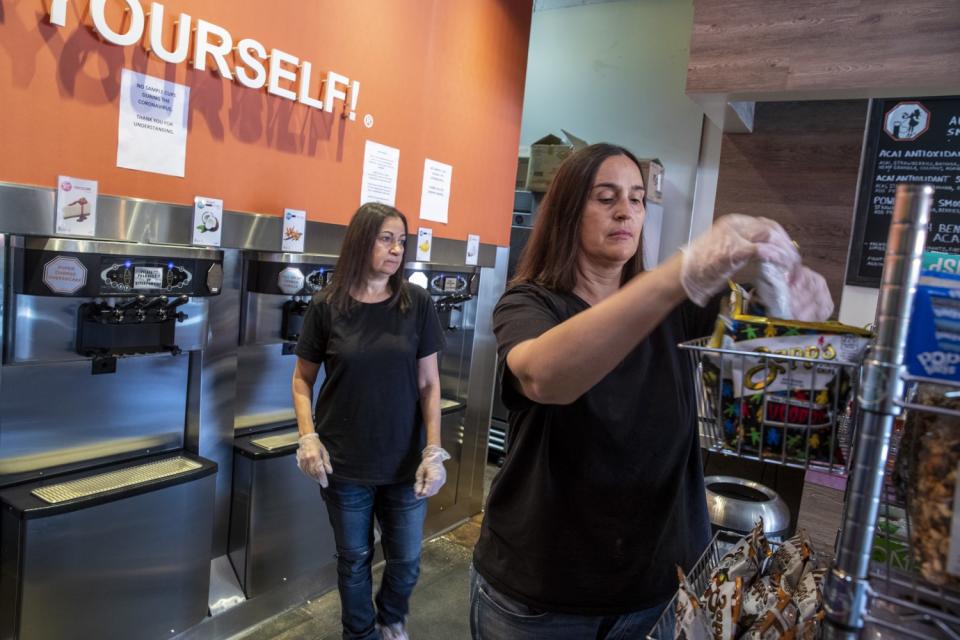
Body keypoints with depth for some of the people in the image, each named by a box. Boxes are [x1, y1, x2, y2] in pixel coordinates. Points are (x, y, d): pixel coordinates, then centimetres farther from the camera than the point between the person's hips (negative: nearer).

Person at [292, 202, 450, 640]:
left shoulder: (417, 304, -5)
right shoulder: (327, 306, -6)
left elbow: (429, 384, -3)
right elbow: (303, 379, 3)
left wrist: (434, 450, -8)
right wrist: (308, 436, -10)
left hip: (405, 462, 1)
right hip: (344, 464, -1)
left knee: (406, 559, 15)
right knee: (353, 560, 16)